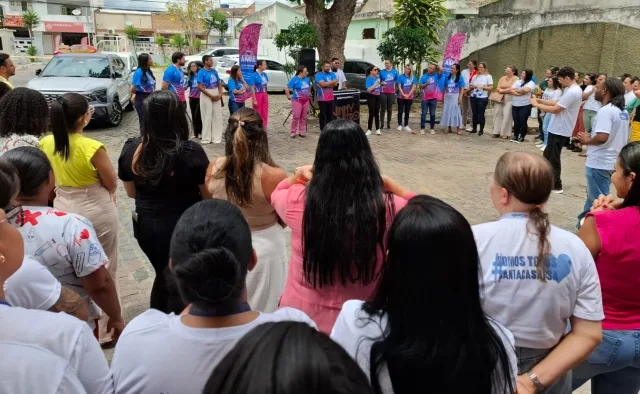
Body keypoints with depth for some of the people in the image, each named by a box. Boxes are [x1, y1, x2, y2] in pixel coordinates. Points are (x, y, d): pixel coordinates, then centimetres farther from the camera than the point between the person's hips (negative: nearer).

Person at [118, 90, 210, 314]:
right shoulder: (191, 152, -21)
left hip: (145, 226, 5)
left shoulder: (130, 149, -8)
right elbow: (208, 195, -11)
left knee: (163, 276, 27)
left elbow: (131, 192, 5)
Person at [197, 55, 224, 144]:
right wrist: (211, 96, -16)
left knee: (217, 116, 7)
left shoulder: (214, 71, 10)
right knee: (207, 117, -2)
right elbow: (200, 87, -14)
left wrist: (220, 93, -3)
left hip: (216, 96, 6)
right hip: (206, 96, -6)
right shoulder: (201, 72, -8)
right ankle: (206, 138, 5)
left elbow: (219, 83, 14)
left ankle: (217, 137, 14)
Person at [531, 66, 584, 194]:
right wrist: (540, 101, 7)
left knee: (553, 159, -1)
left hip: (559, 131, -10)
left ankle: (556, 186, 8)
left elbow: (555, 109, -22)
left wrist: (537, 104, -12)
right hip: (557, 129, 10)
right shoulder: (570, 90, 12)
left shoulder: (572, 92, -22)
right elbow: (558, 104, 16)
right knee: (548, 156, 18)